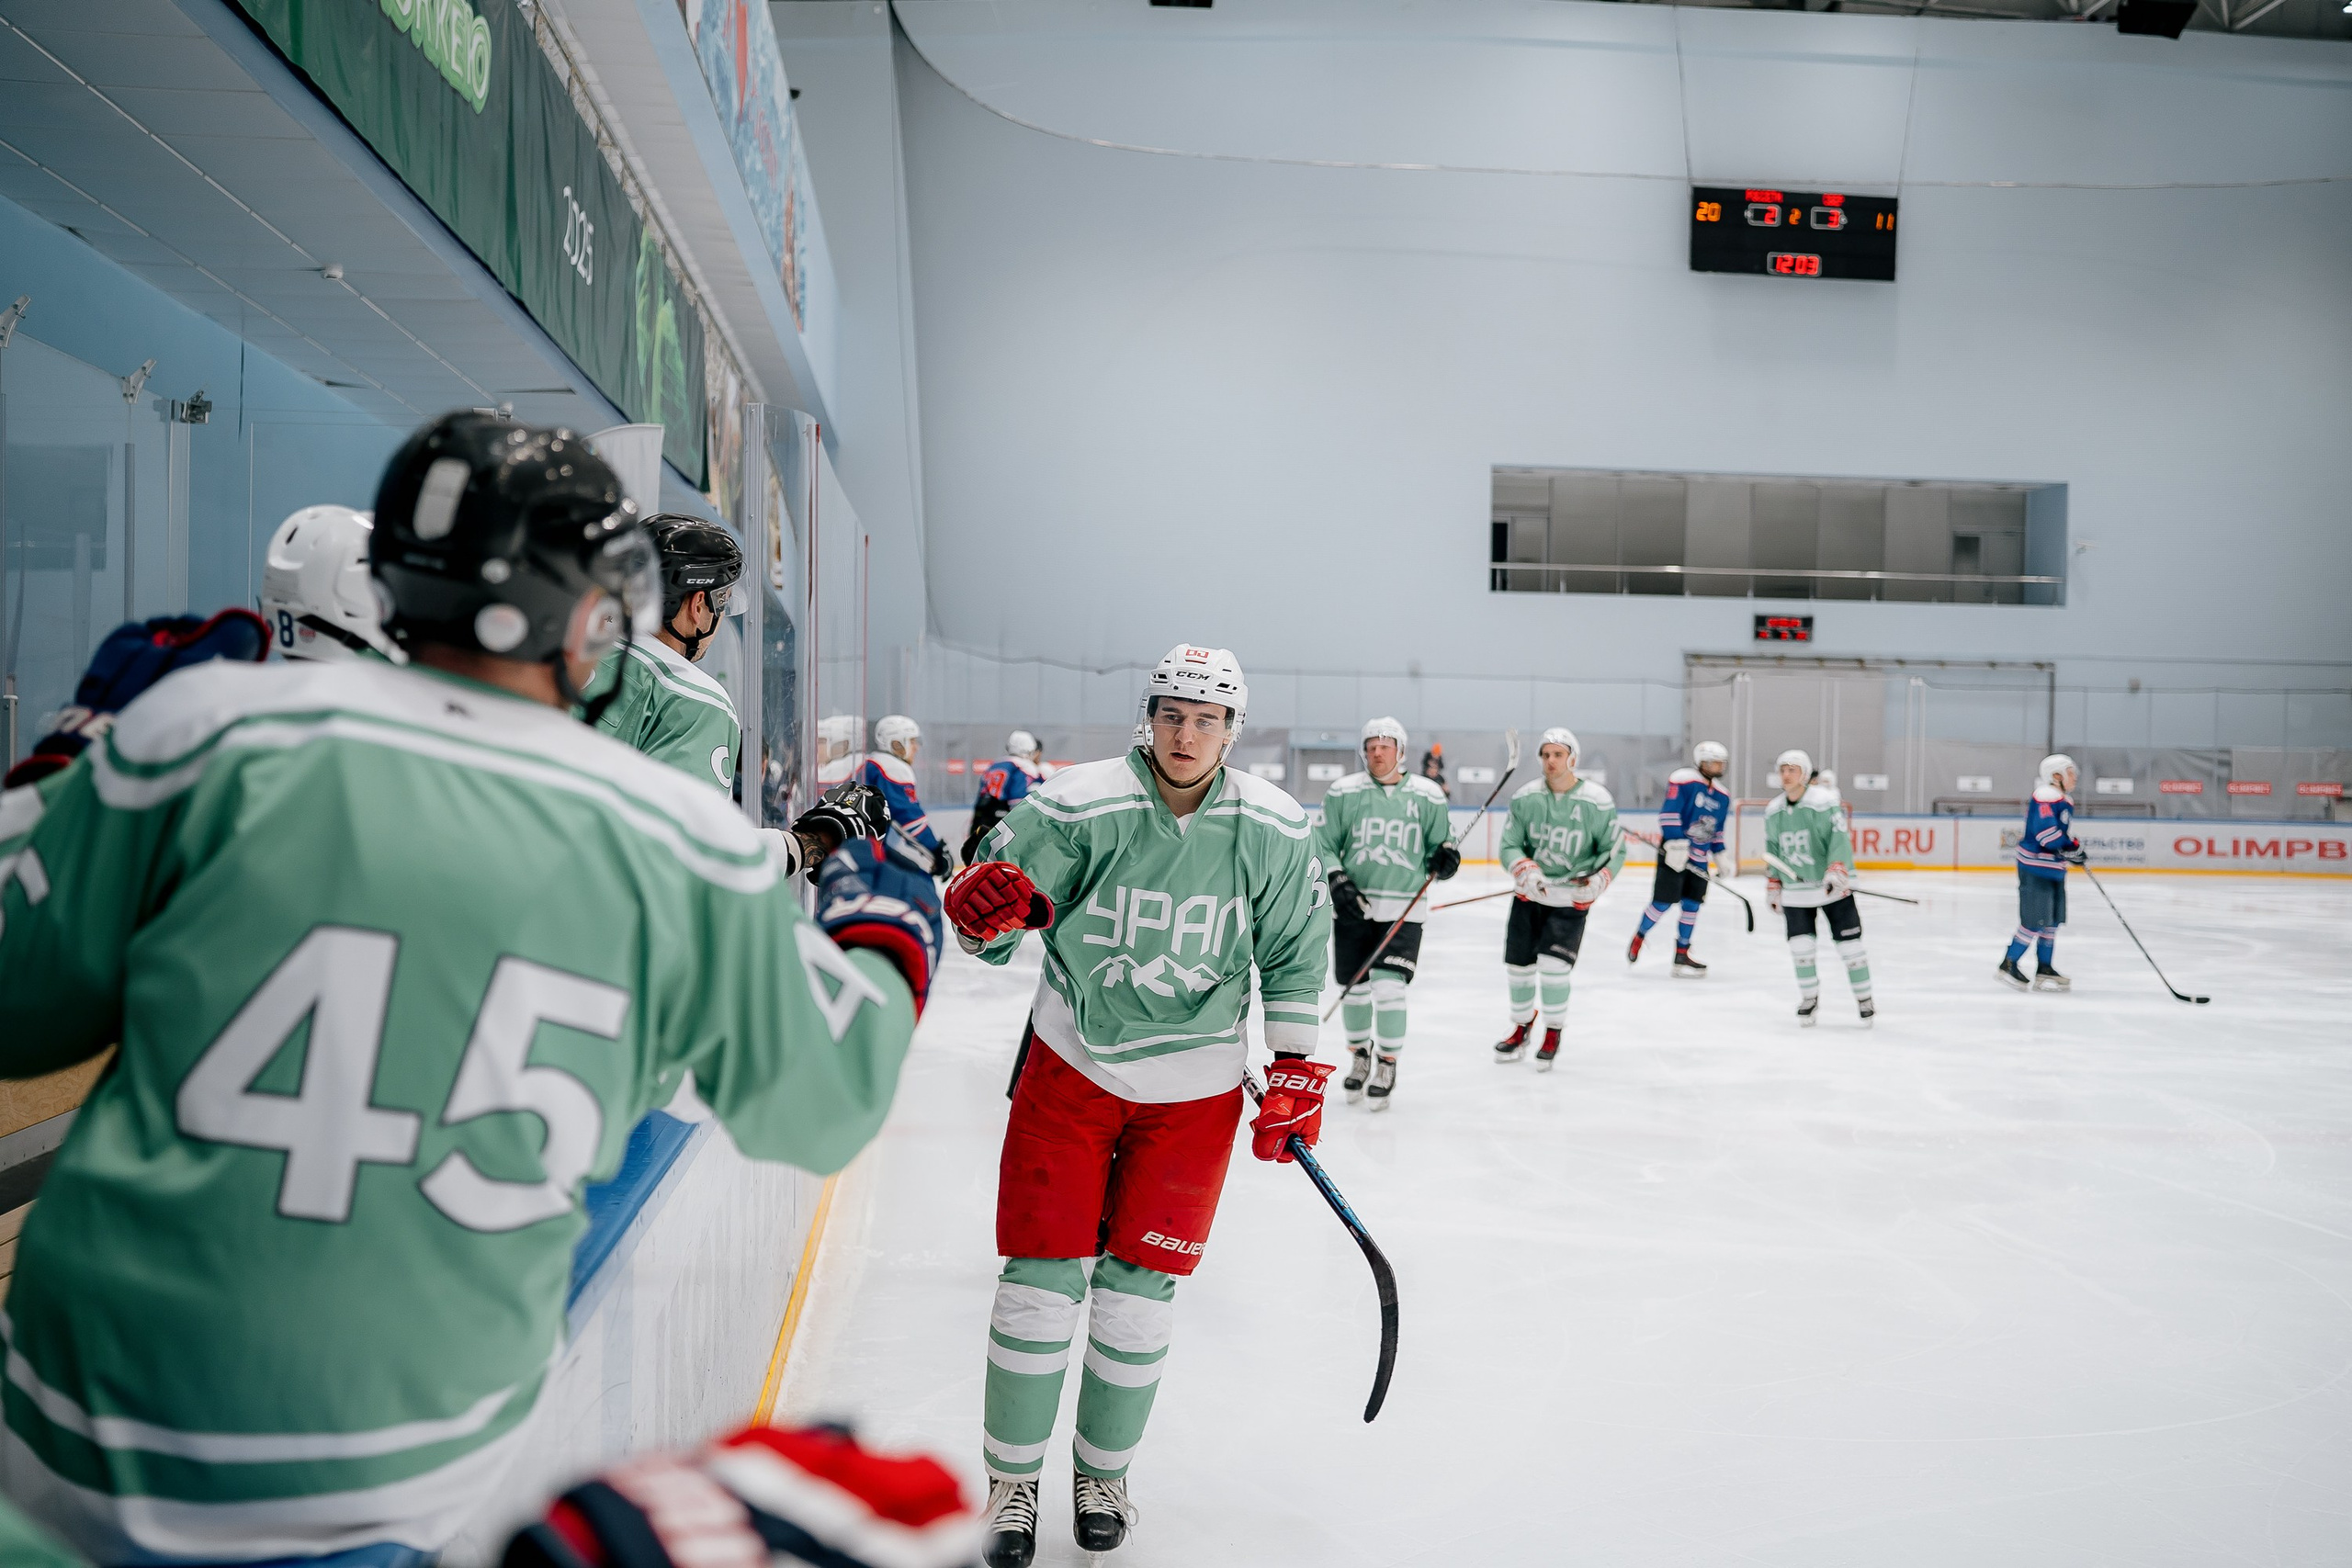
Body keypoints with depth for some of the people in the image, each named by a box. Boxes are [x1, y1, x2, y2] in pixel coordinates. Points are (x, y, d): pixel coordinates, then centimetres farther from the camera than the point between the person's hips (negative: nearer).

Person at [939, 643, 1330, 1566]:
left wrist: (1296, 1074, 2)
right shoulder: (1077, 806, -15)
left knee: (1139, 1288, 5)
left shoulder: (1276, 832, -8)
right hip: (1071, 1066, -1)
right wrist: (983, 907, -34)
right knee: (1042, 1273, 0)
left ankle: (1104, 1472, 28)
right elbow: (995, 932, -10)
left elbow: (1295, 953, 4)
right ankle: (1012, 1481, 19)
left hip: (1193, 1089, 1)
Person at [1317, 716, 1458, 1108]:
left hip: (1403, 910, -1)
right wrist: (1337, 882, -11)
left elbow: (1441, 844, 11)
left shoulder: (1428, 796, 2)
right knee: (1354, 987, 8)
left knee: (1389, 986, -12)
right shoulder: (1343, 793, 2)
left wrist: (1445, 857, -12)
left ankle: (1387, 1064, 7)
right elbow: (1322, 845, 4)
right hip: (1352, 906, 1)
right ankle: (1360, 1055, 32)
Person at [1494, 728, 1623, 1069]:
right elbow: (1508, 846, -2)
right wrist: (1526, 871, -22)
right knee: (1519, 964, 8)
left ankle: (1553, 1035, 9)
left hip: (1572, 897, -3)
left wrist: (1598, 881, -19)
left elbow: (1615, 850, -1)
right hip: (1530, 894, 3)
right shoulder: (1525, 797, -5)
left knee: (1553, 966, -13)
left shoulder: (1598, 802, -11)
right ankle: (1522, 1027, 33)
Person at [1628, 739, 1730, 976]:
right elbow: (1669, 813, -17)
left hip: (1700, 858, 7)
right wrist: (1676, 843, -24)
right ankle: (1638, 937, 17)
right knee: (1663, 903, -7)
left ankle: (1681, 955, 13)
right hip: (1674, 852, -7)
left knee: (1692, 905, 5)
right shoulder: (1683, 780, -11)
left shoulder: (1722, 796, 12)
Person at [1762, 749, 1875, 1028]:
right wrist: (1772, 886, 15)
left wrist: (1836, 872, -31)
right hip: (1794, 890, 4)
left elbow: (1839, 838, -20)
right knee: (1801, 946, 1)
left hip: (1832, 886, -4)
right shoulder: (1773, 811, 7)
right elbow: (1772, 851, 16)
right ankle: (1809, 998, 19)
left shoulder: (1824, 802, -12)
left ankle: (1864, 999, 12)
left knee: (1848, 943, -2)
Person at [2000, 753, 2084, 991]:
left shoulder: (2065, 801, 16)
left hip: (2055, 870, 10)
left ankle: (2044, 969, 21)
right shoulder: (2045, 797, -17)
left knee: (2052, 922, 13)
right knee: (2035, 922, -9)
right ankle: (2008, 965, 2)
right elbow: (2045, 830, -27)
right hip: (2035, 869, -10)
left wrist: (2075, 848, 7)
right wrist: (2067, 848, -29)